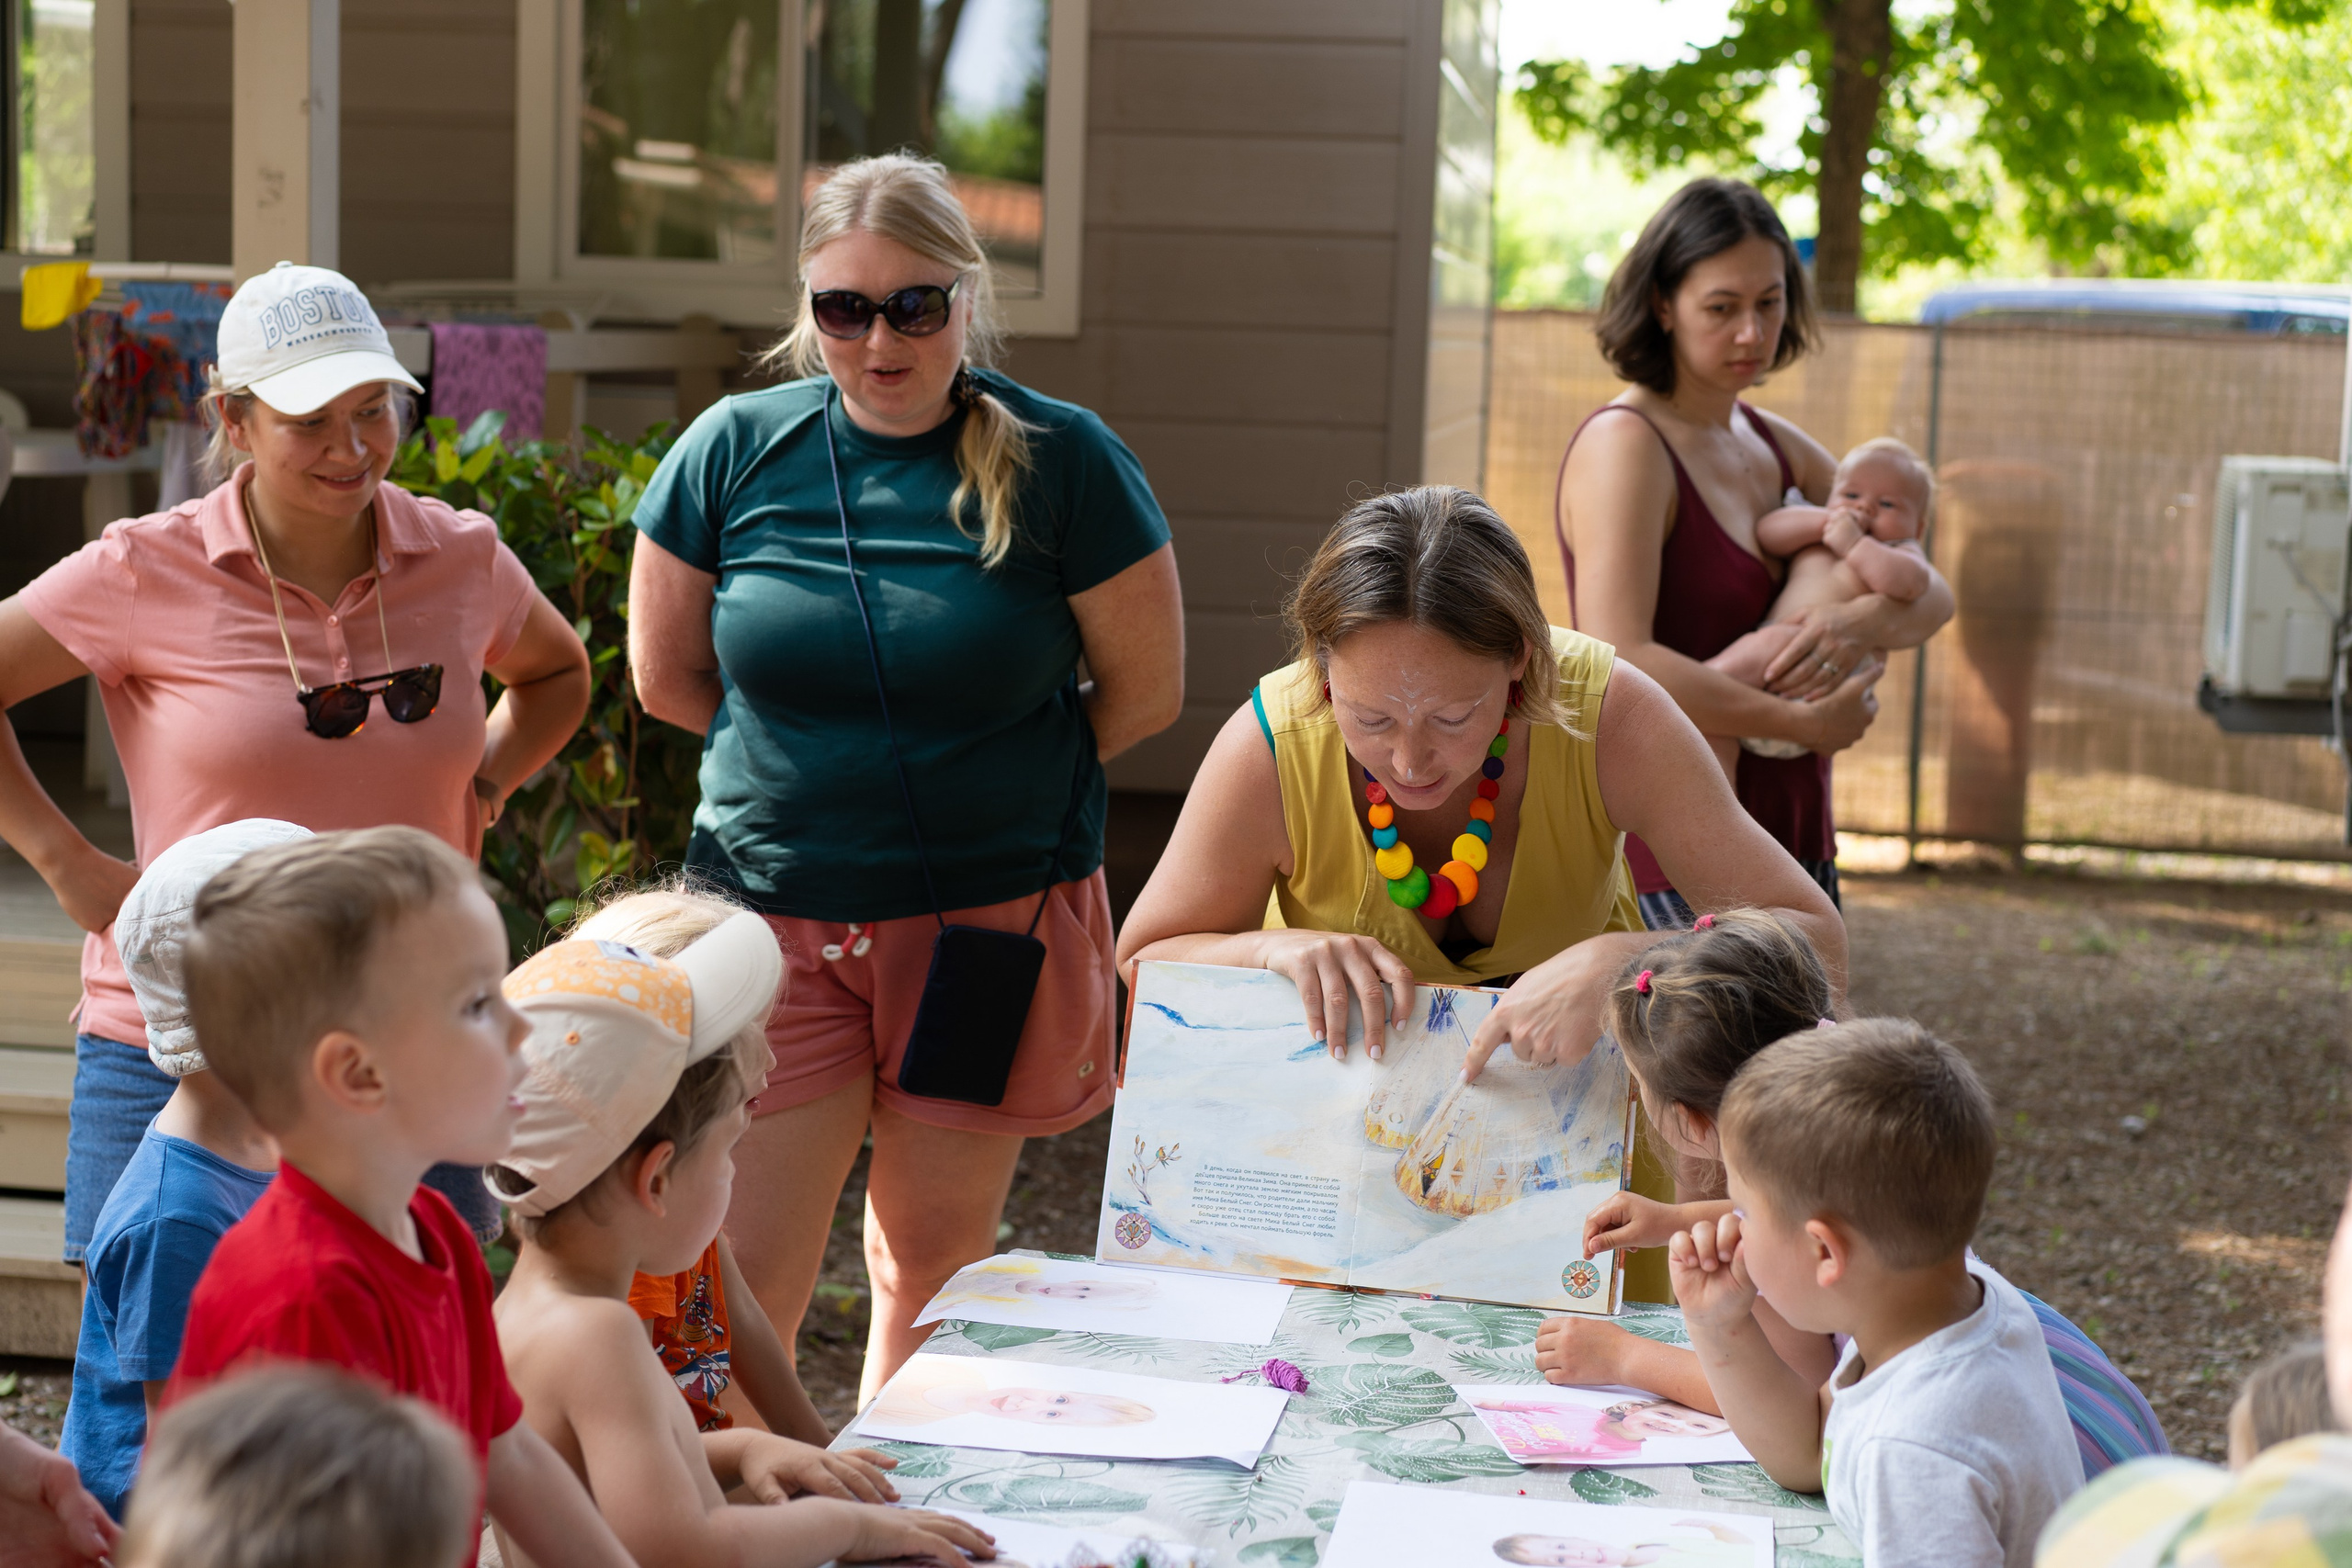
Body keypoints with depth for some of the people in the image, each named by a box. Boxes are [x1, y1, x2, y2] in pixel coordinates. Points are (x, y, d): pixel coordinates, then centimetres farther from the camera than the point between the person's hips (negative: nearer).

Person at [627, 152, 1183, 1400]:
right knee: (741, 1282, -3)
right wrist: (805, 773, 10)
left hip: (993, 915, -1)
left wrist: (1000, 783, 6)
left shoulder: (1061, 461, -6)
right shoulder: (736, 450, -1)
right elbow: (665, 675, 10)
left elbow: (1146, 689, 1)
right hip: (773, 915, 1)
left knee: (934, 1263, 11)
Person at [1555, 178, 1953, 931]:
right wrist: (1804, 722, -16)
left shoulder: (1778, 447, 14)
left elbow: (1931, 595, 12)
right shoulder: (1624, 444, -11)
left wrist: (1861, 624, -12)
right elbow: (1617, 664, -22)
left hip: (1792, 836, 8)